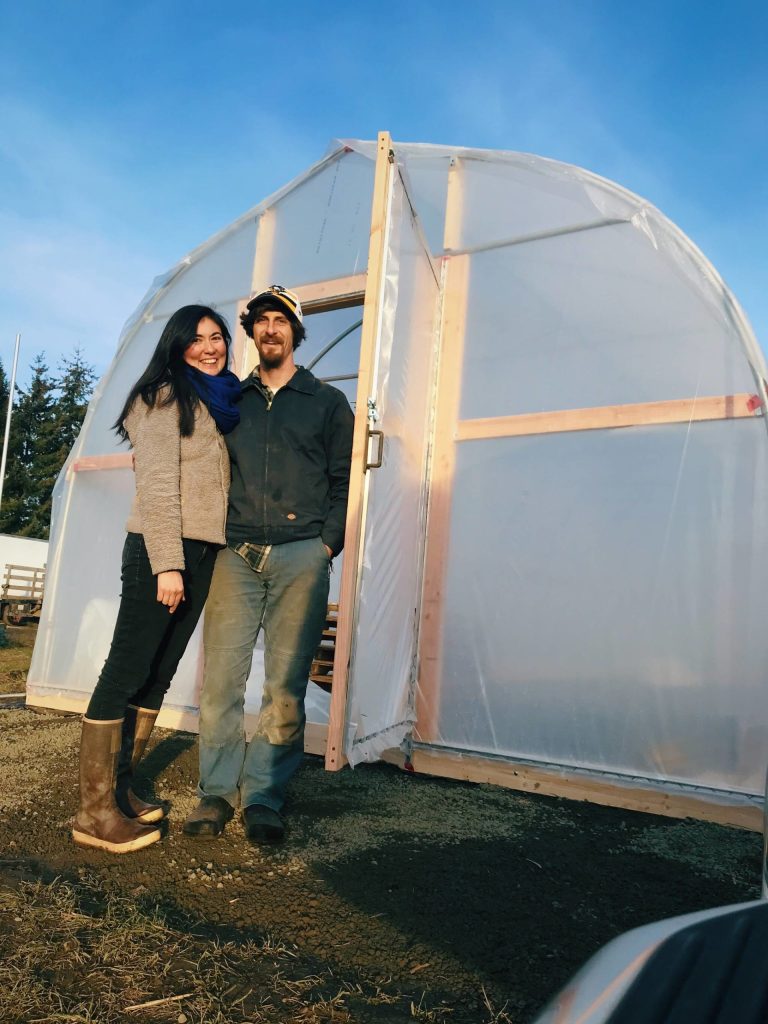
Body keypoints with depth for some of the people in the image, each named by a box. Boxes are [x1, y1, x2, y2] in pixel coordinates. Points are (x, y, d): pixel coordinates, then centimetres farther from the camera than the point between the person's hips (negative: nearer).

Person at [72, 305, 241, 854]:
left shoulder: (222, 403, 20)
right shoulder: (166, 396, -4)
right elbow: (156, 483, -13)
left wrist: (193, 560, 11)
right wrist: (167, 563, -19)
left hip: (202, 552, 8)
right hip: (162, 549, -8)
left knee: (158, 676, 10)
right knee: (126, 671, -4)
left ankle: (121, 788, 20)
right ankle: (94, 812, 3)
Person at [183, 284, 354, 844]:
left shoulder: (327, 402, 14)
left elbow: (344, 481, 8)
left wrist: (326, 544, -4)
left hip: (301, 556, -1)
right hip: (235, 555, 2)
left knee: (286, 684, -2)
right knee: (222, 676, -2)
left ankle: (263, 796, 9)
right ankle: (217, 791, 11)